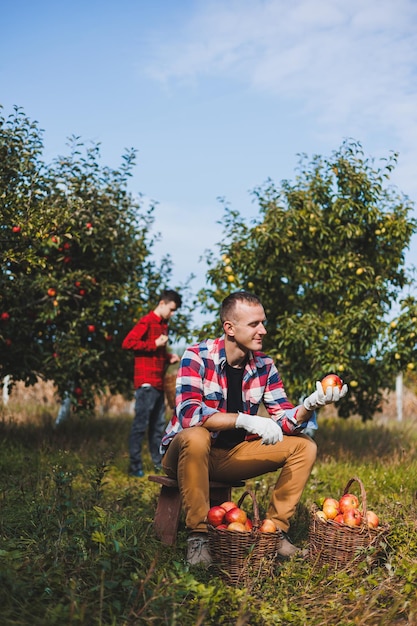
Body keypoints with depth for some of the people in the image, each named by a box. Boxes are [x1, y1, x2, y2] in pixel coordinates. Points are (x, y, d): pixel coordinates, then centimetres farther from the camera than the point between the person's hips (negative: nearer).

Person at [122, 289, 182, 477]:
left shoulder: (163, 325, 19)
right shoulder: (146, 322, -8)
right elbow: (127, 343, -18)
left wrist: (170, 358, 11)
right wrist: (154, 344, -17)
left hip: (158, 383, 9)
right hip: (146, 382, -9)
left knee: (158, 424, 14)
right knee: (141, 423, -7)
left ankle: (159, 463, 22)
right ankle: (135, 466, -3)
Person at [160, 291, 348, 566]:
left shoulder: (264, 366, -1)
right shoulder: (198, 356, -18)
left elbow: (284, 420, -4)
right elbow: (188, 413, -32)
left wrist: (310, 405, -25)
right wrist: (244, 419, -41)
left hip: (233, 456, 6)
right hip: (188, 451, -5)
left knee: (304, 446, -6)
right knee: (196, 437, -40)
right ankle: (198, 535, -29)